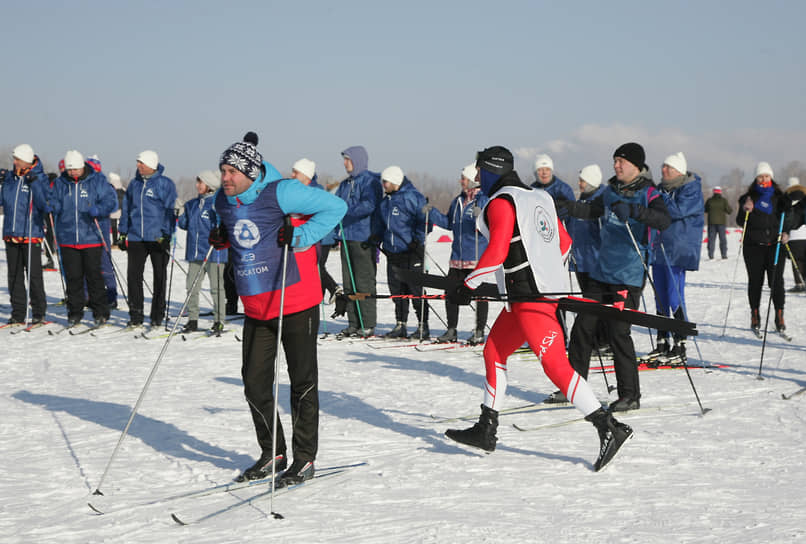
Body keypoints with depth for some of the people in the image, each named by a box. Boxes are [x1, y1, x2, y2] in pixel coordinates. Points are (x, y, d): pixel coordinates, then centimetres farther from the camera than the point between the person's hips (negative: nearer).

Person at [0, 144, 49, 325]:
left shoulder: (39, 178, -4)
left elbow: (43, 204, -13)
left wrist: (34, 184, -22)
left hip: (31, 234, -5)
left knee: (34, 274, -3)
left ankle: (39, 312, 6)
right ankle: (18, 313, 12)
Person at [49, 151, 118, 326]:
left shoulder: (98, 181, -1)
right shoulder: (60, 183, 8)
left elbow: (111, 201, -4)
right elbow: (54, 203, 14)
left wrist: (97, 209, -22)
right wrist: (50, 208, -9)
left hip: (91, 238, -3)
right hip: (68, 238, 3)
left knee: (93, 276, -2)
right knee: (73, 278, 6)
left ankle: (100, 313, 8)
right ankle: (75, 313, 15)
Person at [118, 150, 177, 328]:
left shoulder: (166, 184, -3)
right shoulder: (134, 184, 11)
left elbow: (170, 211, -5)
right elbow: (126, 209, 18)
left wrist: (165, 235, -12)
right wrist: (122, 233, 13)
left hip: (158, 238, -4)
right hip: (135, 238, 4)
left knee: (160, 277, 4)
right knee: (133, 275, 0)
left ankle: (157, 316, 12)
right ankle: (135, 316, 7)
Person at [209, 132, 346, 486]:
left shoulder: (280, 193, -15)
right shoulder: (223, 201, 5)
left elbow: (336, 206, -11)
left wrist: (300, 237, -20)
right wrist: (222, 239, 3)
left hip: (296, 303, -6)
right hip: (256, 307, 7)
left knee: (302, 381, 2)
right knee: (255, 382, 8)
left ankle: (305, 459, 12)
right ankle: (272, 455, 23)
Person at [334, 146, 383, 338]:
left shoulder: (370, 181, -6)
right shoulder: (346, 184, 18)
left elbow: (369, 205, -20)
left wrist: (343, 209, -26)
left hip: (364, 239, -8)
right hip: (347, 238, 8)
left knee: (364, 282, -6)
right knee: (349, 283, 7)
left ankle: (368, 325, -3)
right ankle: (354, 324, 12)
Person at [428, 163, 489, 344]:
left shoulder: (485, 200, -8)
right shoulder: (458, 201, 14)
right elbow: (448, 223, 21)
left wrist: (480, 217, -33)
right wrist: (432, 212, 12)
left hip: (477, 256, -7)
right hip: (457, 257, 7)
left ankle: (480, 331, 10)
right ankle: (451, 330, 16)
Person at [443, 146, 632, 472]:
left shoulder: (501, 202, -9)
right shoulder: (538, 198, 16)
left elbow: (496, 252, -19)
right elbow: (564, 242, 19)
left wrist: (467, 286, -11)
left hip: (530, 296, -10)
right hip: (548, 287, 10)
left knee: (555, 365, -13)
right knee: (494, 352, 17)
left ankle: (609, 428, -18)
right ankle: (485, 431, 22)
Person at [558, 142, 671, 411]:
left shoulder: (648, 194, -9)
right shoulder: (612, 191, 11)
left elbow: (664, 220, -26)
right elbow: (590, 210, 25)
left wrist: (632, 211, -40)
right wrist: (562, 205, 9)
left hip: (629, 276, -7)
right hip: (602, 272, 7)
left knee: (618, 333, -10)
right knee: (583, 327, 7)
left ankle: (630, 395, 2)